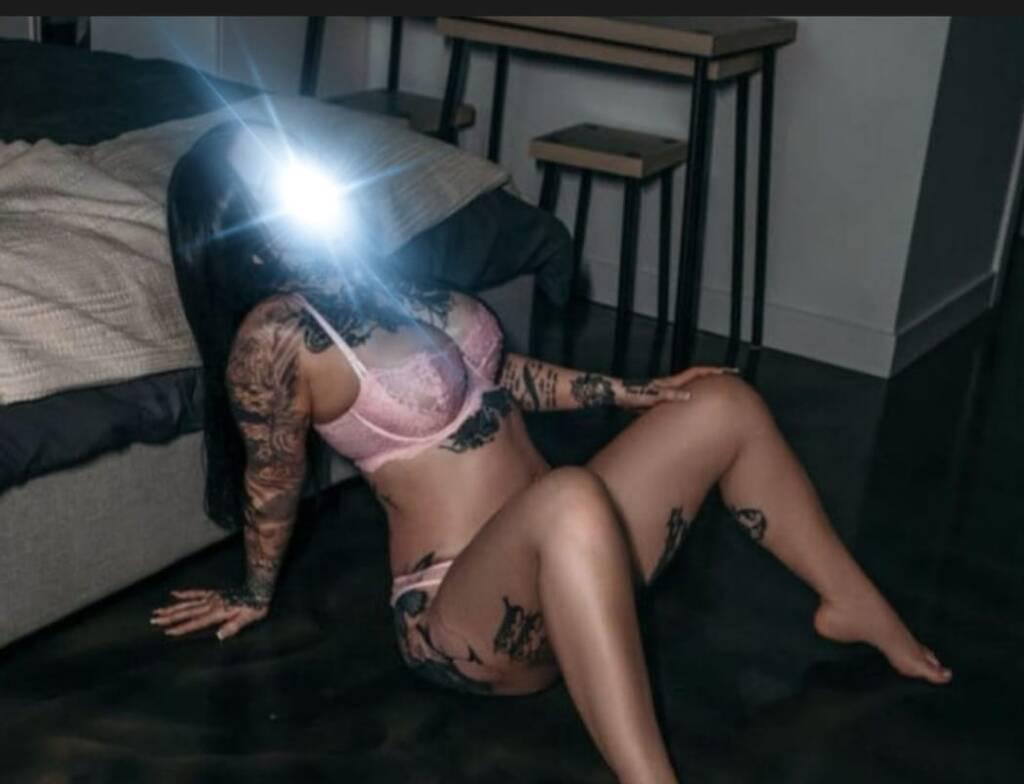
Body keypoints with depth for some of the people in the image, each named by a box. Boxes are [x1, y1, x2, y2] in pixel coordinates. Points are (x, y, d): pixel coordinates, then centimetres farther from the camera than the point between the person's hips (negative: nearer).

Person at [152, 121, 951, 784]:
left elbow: (491, 371, 17)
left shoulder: (374, 273, 7)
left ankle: (857, 608, 20)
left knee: (725, 403, 5)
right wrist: (256, 595, 11)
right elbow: (272, 484, -3)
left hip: (554, 561, 8)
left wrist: (635, 392, 16)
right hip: (462, 616, -8)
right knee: (571, 499, -40)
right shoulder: (275, 336, -17)